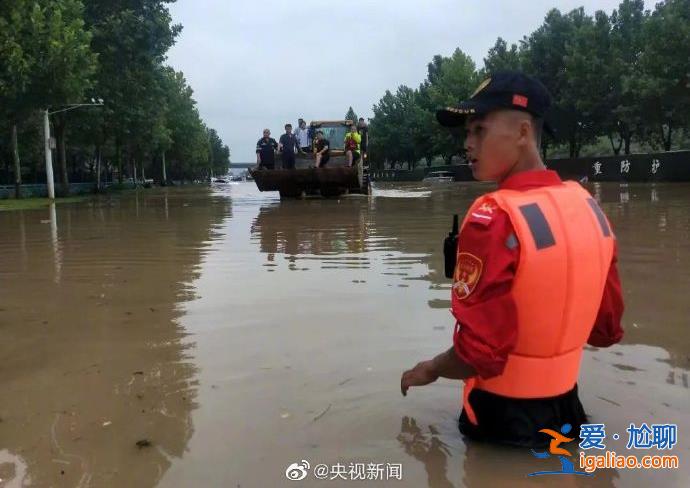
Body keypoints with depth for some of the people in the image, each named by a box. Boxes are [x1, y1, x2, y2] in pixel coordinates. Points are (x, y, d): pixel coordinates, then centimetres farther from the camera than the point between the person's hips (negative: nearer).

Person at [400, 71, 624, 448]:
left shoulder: (493, 219, -27)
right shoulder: (588, 206, -4)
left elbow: (479, 355, -27)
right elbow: (606, 328, 4)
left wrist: (429, 371, -7)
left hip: (504, 416, -7)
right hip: (565, 406, 7)